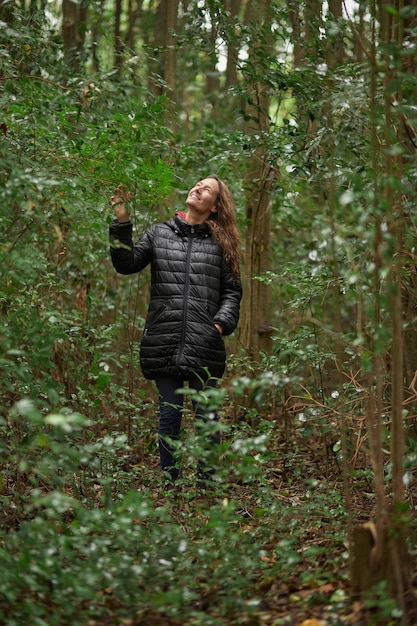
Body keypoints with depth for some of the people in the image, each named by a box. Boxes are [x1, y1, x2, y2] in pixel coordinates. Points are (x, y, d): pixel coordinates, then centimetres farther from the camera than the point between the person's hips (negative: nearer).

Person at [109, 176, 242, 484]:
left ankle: (209, 482, 12)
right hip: (164, 341, 1)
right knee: (169, 415, 7)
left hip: (205, 346, -1)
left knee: (207, 415, 3)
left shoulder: (220, 242, 10)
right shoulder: (159, 233, 13)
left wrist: (222, 323, -7)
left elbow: (232, 291, 9)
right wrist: (122, 223, -6)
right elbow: (127, 263, 3)